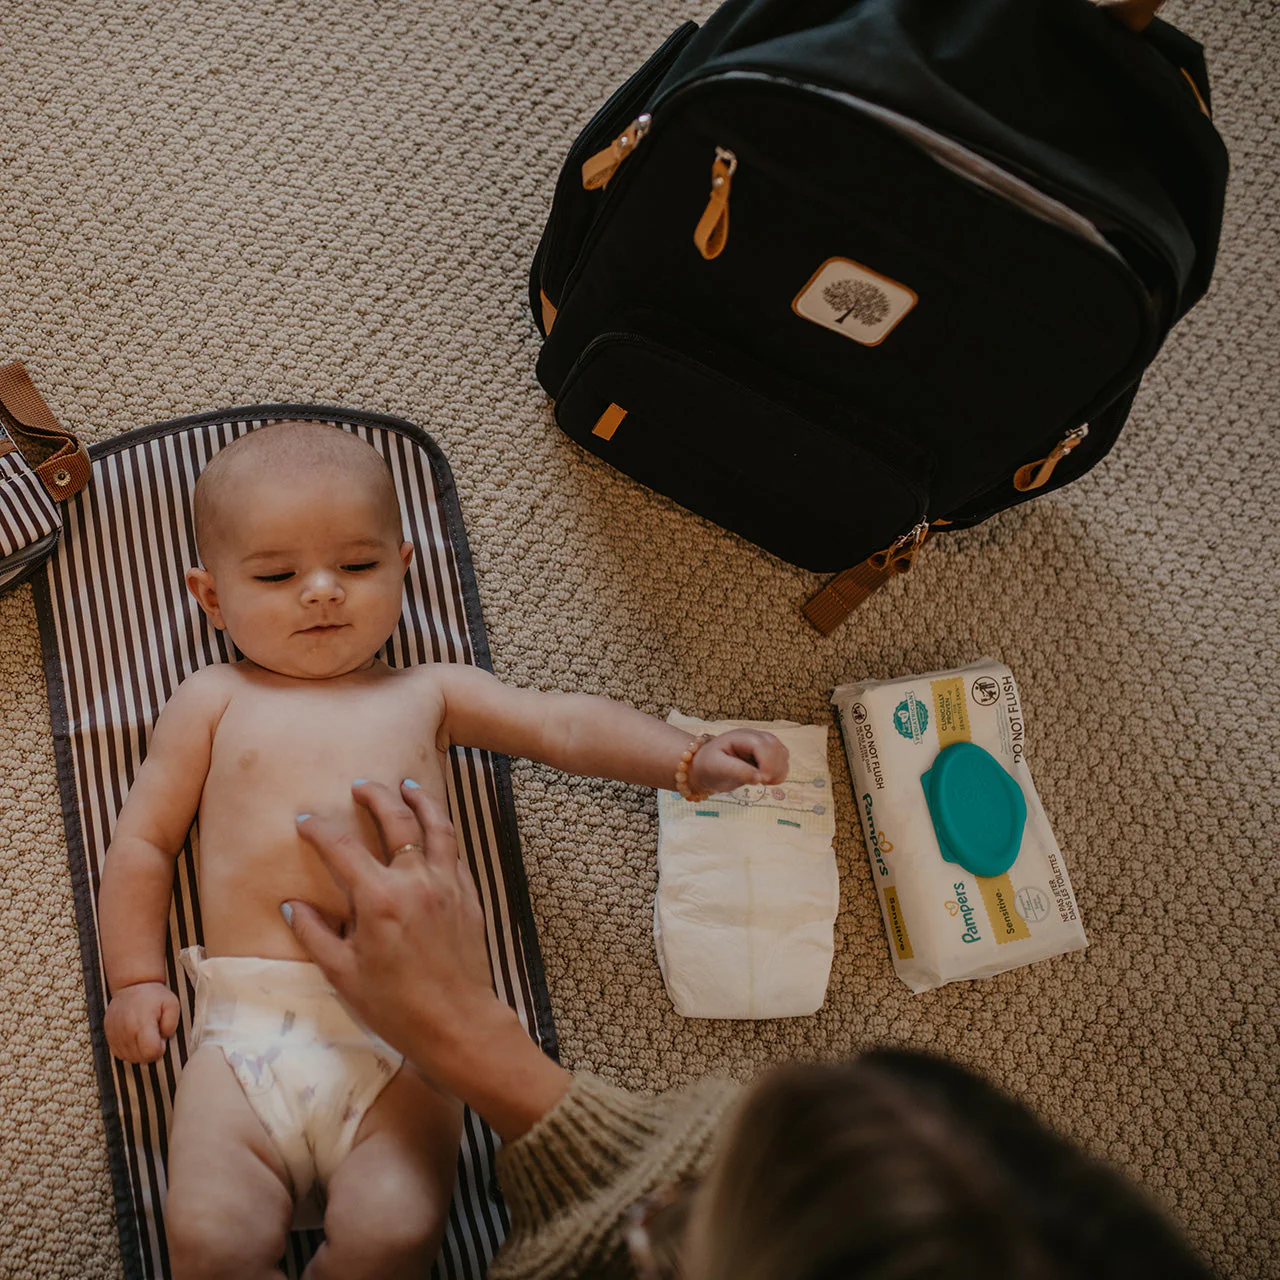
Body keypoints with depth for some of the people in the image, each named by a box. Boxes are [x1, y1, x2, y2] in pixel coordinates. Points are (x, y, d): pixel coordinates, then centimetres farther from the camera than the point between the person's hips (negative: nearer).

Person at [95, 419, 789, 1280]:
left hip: (400, 1043, 0)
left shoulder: (428, 694, 17)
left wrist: (692, 759, 1)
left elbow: (565, 726, 13)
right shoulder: (215, 702, 16)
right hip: (247, 1028, 0)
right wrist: (137, 979, 10)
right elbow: (145, 839, 18)